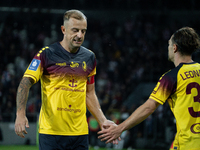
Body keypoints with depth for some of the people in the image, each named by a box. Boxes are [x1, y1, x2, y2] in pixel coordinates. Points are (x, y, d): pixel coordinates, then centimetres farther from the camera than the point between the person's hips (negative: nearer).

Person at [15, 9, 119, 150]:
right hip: (51, 131, -4)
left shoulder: (89, 57, 11)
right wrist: (21, 114, -22)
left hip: (80, 132, 4)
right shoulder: (47, 54, -4)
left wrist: (103, 121, 11)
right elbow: (25, 83, -8)